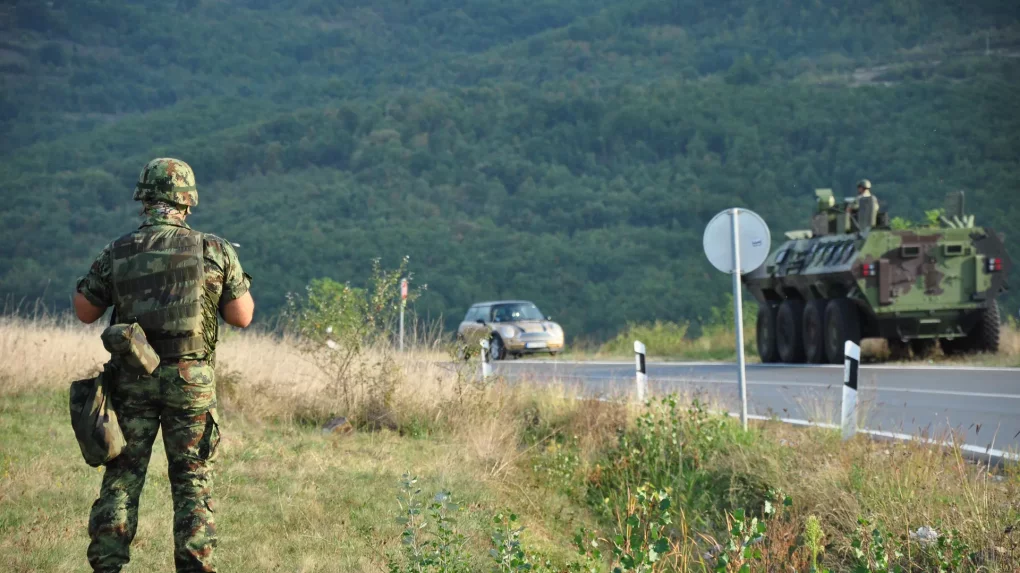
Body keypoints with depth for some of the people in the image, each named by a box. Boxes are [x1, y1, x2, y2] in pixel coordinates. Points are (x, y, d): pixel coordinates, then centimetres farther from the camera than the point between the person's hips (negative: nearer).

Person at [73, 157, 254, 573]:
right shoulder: (213, 250, -4)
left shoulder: (116, 253, -1)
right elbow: (242, 317, -2)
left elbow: (84, 311, 8)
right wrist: (238, 282, 16)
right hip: (190, 381, -1)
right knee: (193, 482, 6)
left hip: (131, 380, 1)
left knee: (121, 477, 8)